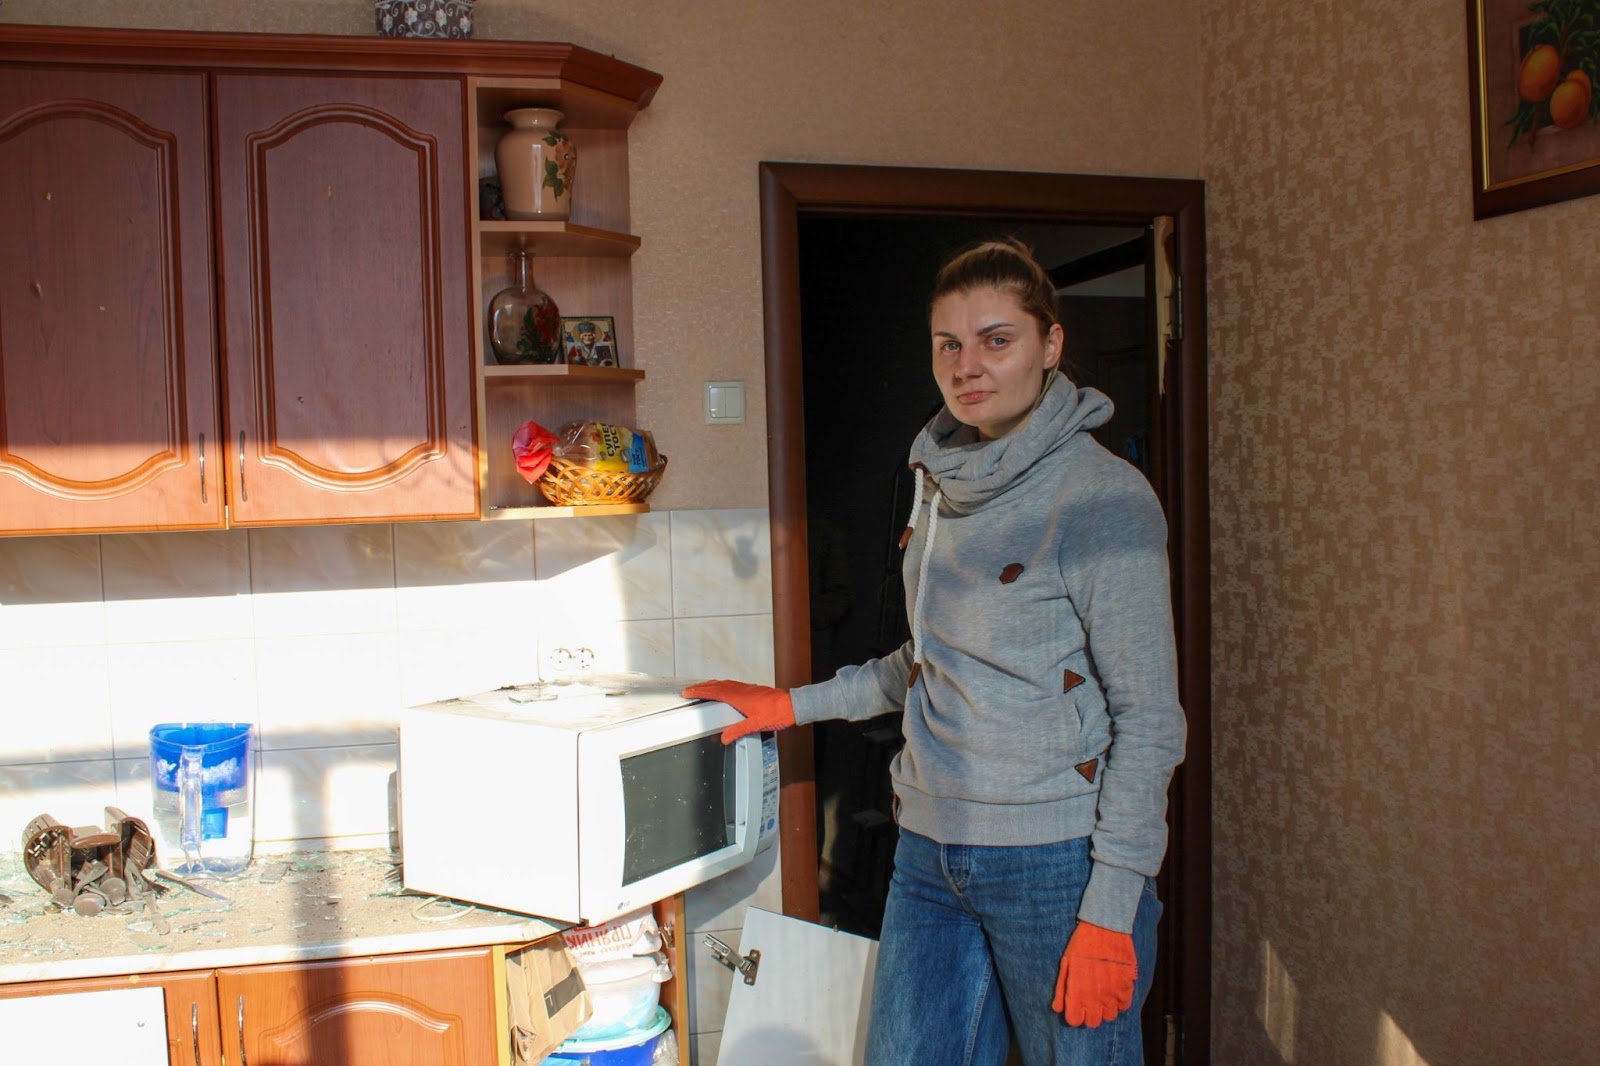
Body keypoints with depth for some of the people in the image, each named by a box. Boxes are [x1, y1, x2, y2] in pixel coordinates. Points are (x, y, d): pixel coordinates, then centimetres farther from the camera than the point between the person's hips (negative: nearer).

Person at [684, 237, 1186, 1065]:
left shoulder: (1103, 496, -13)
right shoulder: (940, 482, 8)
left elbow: (1148, 716, -13)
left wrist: (1109, 913, -15)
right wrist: (794, 705, 18)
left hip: (1056, 865, -6)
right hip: (931, 855, 6)